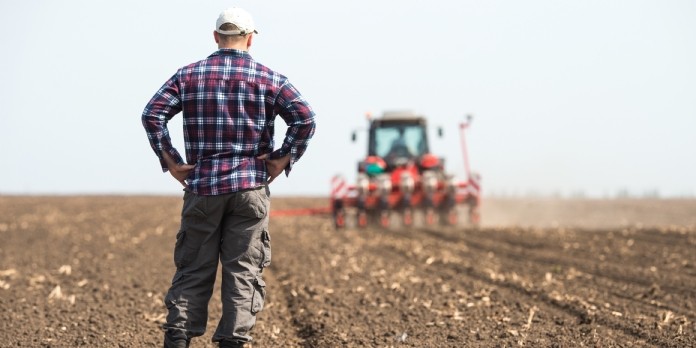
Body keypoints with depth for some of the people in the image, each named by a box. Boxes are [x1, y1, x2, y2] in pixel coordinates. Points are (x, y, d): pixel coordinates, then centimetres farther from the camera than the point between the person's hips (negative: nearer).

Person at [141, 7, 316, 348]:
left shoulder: (189, 75, 6)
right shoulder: (268, 78, 2)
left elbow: (152, 114, -3)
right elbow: (305, 119, -10)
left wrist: (170, 161, 1)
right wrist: (282, 160, -3)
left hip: (202, 185, 1)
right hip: (250, 187, -1)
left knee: (193, 269, 7)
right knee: (243, 270, 3)